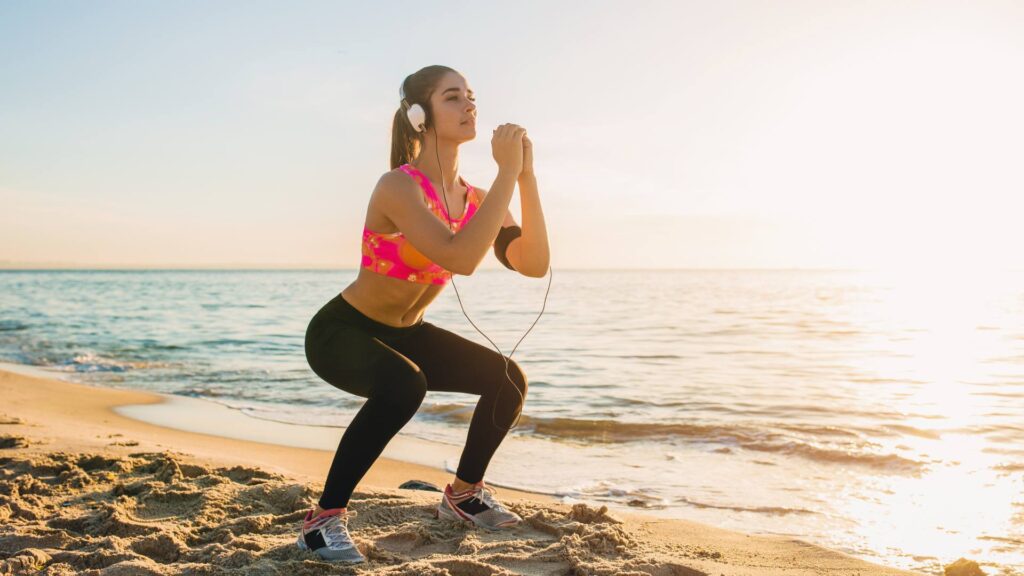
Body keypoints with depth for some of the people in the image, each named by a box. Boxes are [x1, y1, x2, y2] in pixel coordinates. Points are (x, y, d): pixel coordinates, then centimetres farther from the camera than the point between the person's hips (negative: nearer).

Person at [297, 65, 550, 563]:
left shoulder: (476, 199, -3)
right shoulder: (398, 187, -27)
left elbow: (533, 264, -16)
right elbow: (461, 258, -42)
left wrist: (526, 176, -23)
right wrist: (507, 172, -38)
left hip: (404, 334, 8)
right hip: (341, 331, -7)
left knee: (507, 379, -2)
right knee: (404, 384, -37)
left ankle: (463, 494, 21)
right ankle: (324, 518, -20)